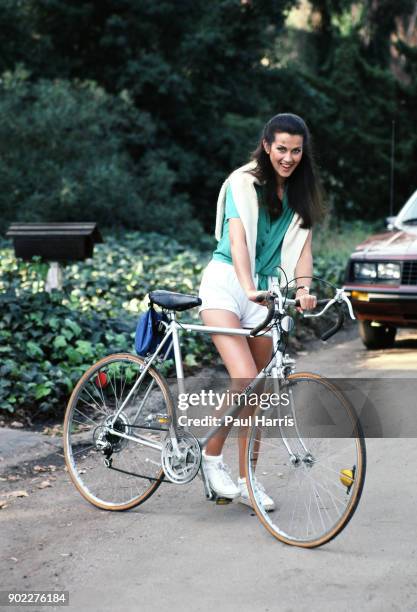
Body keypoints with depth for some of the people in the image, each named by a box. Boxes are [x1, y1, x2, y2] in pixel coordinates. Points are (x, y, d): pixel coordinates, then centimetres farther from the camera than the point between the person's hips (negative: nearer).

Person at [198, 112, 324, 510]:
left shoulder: (300, 193, 9)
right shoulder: (243, 182, -8)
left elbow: (303, 243, 1)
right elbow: (237, 239, -20)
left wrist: (303, 286, -18)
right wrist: (248, 288, -36)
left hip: (264, 291, 5)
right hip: (225, 283, -5)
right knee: (246, 381, -19)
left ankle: (246, 480, 16)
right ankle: (212, 456, 1)